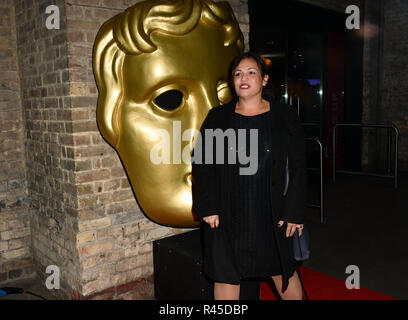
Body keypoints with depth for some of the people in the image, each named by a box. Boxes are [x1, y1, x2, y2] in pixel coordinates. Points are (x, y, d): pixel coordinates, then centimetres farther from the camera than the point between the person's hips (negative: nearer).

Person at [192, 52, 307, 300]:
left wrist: (294, 213, -5)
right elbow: (201, 163, 3)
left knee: (283, 271, 15)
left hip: (270, 212, 0)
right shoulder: (218, 117, 3)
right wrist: (207, 207, -5)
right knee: (225, 274, 10)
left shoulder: (285, 117, 1)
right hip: (226, 216, 1)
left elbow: (297, 167, 0)